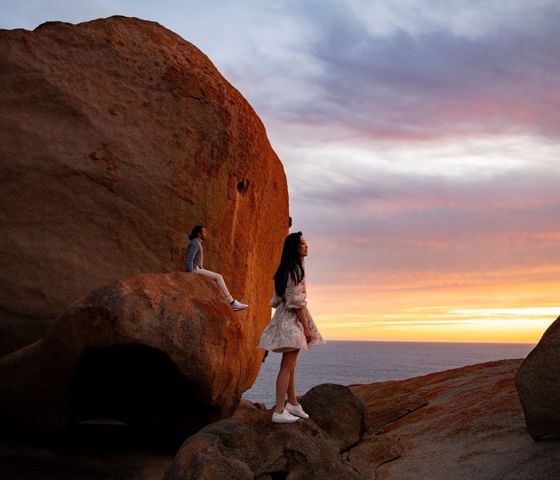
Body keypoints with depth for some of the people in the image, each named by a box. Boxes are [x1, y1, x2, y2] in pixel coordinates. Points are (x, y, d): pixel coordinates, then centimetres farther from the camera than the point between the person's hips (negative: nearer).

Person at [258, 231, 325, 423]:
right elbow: (296, 302, -20)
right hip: (292, 319, -10)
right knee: (288, 366, -10)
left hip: (289, 320, 10)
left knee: (290, 365, 17)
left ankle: (292, 403, 27)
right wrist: (306, 327, -16)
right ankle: (279, 411, -10)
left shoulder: (289, 269, 15)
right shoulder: (295, 269, -16)